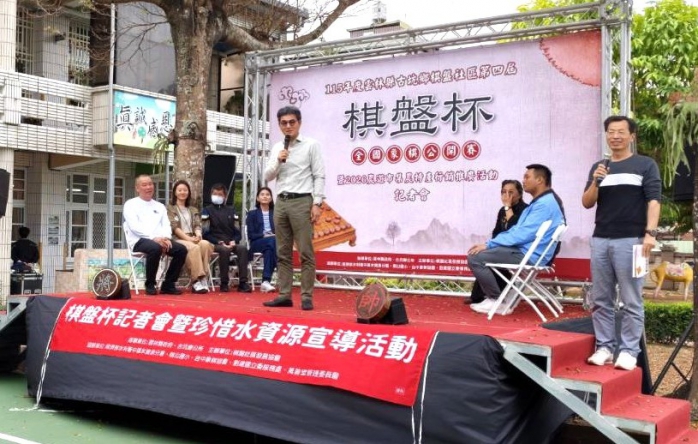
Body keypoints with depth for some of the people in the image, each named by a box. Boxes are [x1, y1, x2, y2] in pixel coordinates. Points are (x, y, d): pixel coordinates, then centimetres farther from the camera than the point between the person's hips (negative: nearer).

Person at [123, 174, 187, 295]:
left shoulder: (159, 206, 22)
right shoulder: (131, 204, 6)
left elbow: (166, 225, 12)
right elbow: (134, 226, -9)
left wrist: (166, 238, -11)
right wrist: (153, 237, -21)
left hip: (159, 240, 5)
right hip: (139, 240, -5)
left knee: (181, 249, -19)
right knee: (155, 248, -37)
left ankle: (168, 285, -9)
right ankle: (150, 285, -19)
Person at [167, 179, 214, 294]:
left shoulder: (193, 210, 27)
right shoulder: (170, 208, 12)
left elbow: (197, 225, 13)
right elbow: (174, 227, -2)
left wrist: (198, 235, -12)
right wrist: (188, 238, -16)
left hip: (193, 239, 4)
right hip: (178, 239, -4)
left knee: (205, 244, -31)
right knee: (194, 247, -37)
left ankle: (203, 279, -34)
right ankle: (196, 281, -38)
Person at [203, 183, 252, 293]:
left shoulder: (230, 210, 19)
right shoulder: (207, 210, 8)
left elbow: (237, 230, 14)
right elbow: (206, 233, -1)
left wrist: (234, 241, -7)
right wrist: (219, 242, -13)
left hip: (231, 243, 3)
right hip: (215, 243, -3)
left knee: (243, 248, -29)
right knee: (224, 250, -37)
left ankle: (242, 283, -32)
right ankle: (224, 283, -25)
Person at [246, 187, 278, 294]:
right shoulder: (252, 214, 12)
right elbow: (251, 235, 2)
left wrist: (276, 235, -13)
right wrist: (264, 236, -15)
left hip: (274, 241, 1)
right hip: (257, 243, -1)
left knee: (269, 250, -38)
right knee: (272, 241, -37)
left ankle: (266, 281, -43)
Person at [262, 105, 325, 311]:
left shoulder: (311, 145, 1)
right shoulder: (277, 148, 15)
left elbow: (319, 176, -4)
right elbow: (267, 176, 12)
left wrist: (317, 203, -12)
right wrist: (278, 161, -6)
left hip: (302, 202, -5)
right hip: (281, 202, 5)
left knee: (305, 252, -4)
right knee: (283, 253, 7)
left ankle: (306, 297, -1)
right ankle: (284, 295, 12)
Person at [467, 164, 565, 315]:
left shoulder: (545, 203, -18)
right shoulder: (541, 202, 17)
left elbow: (522, 234, -23)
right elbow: (517, 230, 18)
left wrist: (489, 244, -16)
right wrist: (489, 244, 7)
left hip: (528, 256, -11)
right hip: (524, 251, 11)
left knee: (475, 257, -15)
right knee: (484, 253, 20)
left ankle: (498, 301, -6)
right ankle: (493, 296, 10)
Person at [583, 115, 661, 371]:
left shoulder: (645, 165, 4)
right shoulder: (599, 167, 15)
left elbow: (653, 200, -4)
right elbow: (587, 203, 11)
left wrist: (650, 233, -16)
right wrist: (595, 182, -7)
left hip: (630, 240, -4)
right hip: (600, 240, 5)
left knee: (631, 301, -3)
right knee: (601, 300, 6)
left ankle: (629, 351, 2)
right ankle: (605, 348, 13)